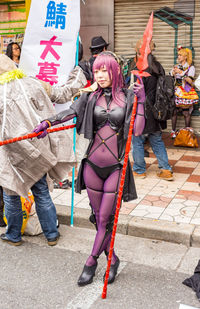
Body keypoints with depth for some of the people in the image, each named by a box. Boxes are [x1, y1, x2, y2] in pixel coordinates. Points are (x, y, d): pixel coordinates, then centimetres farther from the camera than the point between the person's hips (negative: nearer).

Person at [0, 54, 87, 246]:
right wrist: (78, 76, 22)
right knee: (41, 192, 16)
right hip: (38, 151, 4)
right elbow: (63, 94, 9)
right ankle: (51, 234, 27)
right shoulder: (34, 84, 0)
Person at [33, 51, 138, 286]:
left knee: (105, 219, 2)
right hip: (93, 164, 3)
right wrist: (47, 123, -25)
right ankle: (112, 259, 30)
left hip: (116, 166, -2)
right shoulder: (91, 97, 5)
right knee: (98, 217, 12)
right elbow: (70, 112, -10)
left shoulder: (127, 98, 0)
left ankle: (91, 262, 20)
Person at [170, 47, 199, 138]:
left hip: (185, 93, -3)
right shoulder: (176, 66, 14)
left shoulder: (191, 67, 1)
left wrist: (181, 73, -18)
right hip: (176, 92, 3)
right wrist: (173, 73, -6)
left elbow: (190, 81, -11)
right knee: (174, 111, -1)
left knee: (186, 113, -4)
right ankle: (173, 131, 9)